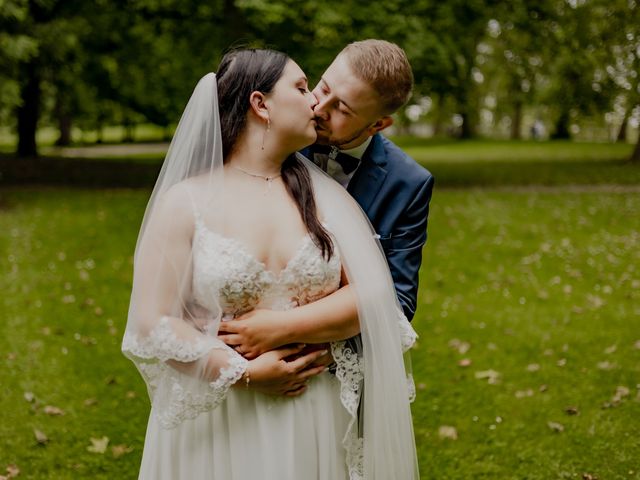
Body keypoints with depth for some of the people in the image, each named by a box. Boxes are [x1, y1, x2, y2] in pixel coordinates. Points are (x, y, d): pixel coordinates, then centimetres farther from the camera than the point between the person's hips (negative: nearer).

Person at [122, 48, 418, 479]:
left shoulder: (324, 194, 3)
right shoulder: (184, 201, -5)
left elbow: (374, 294, -6)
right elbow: (152, 325, -9)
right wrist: (247, 373, -15)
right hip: (222, 426, -2)